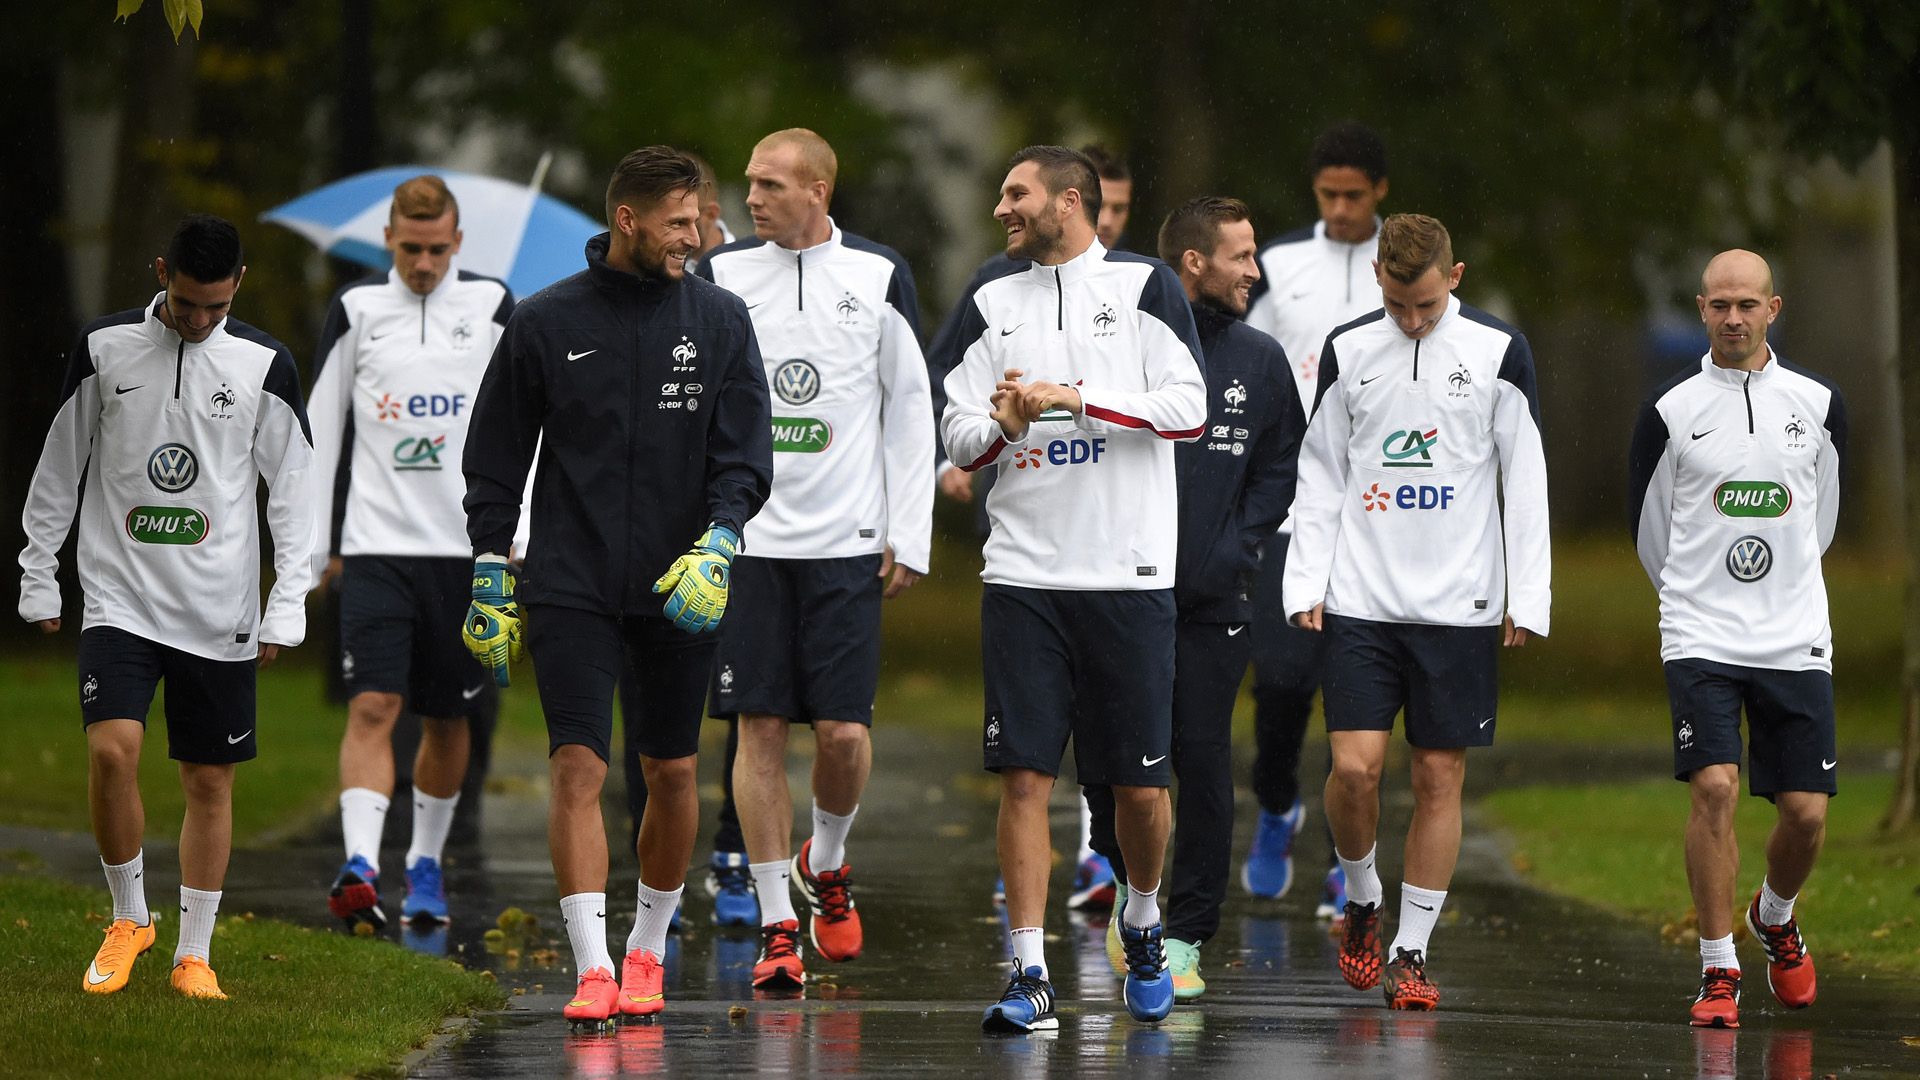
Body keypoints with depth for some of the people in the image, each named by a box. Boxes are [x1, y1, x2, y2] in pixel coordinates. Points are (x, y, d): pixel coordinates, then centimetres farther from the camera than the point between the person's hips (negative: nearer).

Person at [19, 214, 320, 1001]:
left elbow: (292, 488, 4)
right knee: (111, 749, -17)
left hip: (220, 612, 1)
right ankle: (128, 918, 4)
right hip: (119, 595, -1)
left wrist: (288, 604, -1)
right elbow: (59, 469, 9)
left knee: (209, 780, 4)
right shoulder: (105, 349, 0)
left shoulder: (264, 366, 0)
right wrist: (38, 578, 8)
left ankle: (195, 954, 15)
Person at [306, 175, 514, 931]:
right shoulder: (356, 310, 5)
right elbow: (320, 428, 10)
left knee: (448, 719, 9)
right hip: (376, 547, -1)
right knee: (373, 706, -14)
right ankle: (360, 867, -24)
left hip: (465, 547, 1)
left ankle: (425, 866, 25)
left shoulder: (492, 306, 5)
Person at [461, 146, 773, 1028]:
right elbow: (495, 460, 7)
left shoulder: (719, 321, 4)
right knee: (578, 766, -12)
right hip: (572, 586, -2)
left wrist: (718, 542, -15)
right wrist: (490, 575, 4)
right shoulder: (545, 323, 1)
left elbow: (745, 454, 1)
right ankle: (592, 968, -15)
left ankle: (647, 951, 25)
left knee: (672, 775, 8)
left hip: (682, 590, 2)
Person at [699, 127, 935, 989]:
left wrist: (910, 537, 2)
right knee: (760, 727, -2)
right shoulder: (721, 275, 4)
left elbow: (911, 410, 7)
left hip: (846, 541, -1)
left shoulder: (879, 277, 3)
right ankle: (777, 925, 4)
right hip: (744, 535, 1)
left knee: (845, 730, -6)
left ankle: (825, 866, 23)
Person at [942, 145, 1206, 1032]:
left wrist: (1073, 398, -14)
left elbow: (1188, 411, -7)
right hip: (1022, 575, 3)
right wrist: (1002, 423, -11)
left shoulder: (1145, 287, 2)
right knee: (1024, 775, -5)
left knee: (1139, 783, 2)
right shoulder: (993, 303, 12)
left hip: (1129, 575, -2)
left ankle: (1142, 925, 29)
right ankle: (1030, 976, -3)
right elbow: (959, 437, 11)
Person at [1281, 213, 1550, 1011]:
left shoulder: (1499, 352, 1)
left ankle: (1412, 950, 9)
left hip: (1459, 607, -1)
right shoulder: (1348, 351, 5)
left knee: (1440, 777, 1)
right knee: (1354, 765, -9)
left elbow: (1525, 481, 3)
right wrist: (1305, 585, 2)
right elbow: (1320, 478, 10)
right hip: (1360, 601, 1)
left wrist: (1528, 601, -2)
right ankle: (1362, 899, 18)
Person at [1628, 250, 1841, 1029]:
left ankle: (1775, 919, 32)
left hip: (1796, 641, 2)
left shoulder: (1818, 404, 6)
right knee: (1714, 788, -17)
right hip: (1700, 639, -2)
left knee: (1806, 810, 0)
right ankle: (1718, 972, -8)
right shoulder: (1670, 411, 0)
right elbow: (1647, 525, 12)